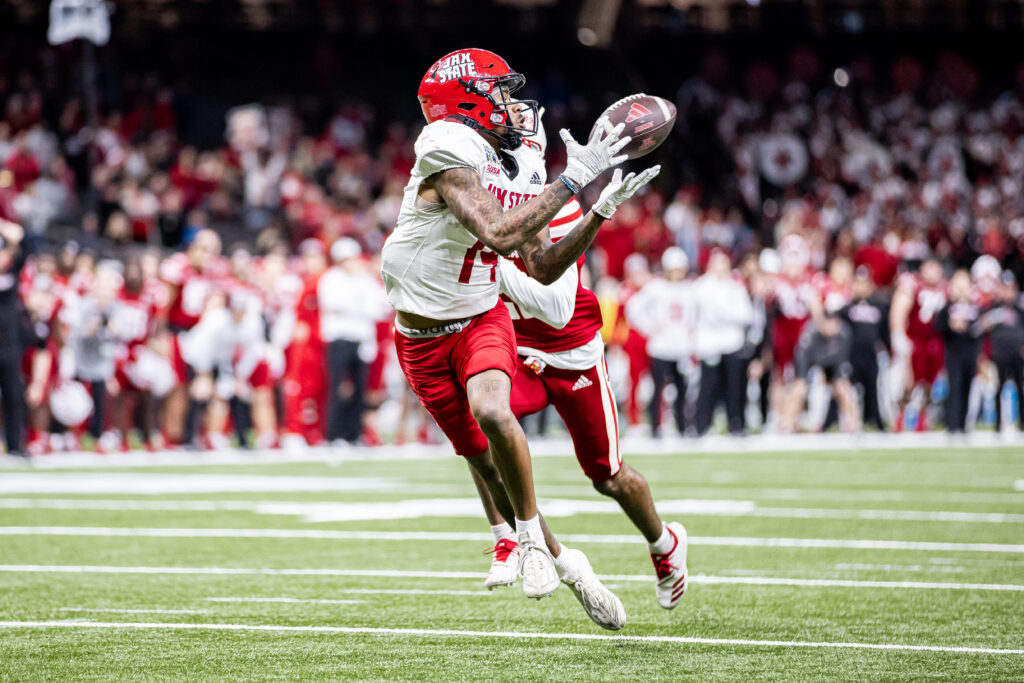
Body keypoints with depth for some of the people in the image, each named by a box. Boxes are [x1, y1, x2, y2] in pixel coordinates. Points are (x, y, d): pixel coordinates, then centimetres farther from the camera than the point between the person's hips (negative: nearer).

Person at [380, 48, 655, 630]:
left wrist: (601, 210, -4)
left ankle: (533, 538, -13)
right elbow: (499, 234, -31)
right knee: (488, 465, 4)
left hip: (482, 321, 3)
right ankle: (565, 564, 23)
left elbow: (544, 268, 6)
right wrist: (573, 180, -29)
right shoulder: (450, 151, -20)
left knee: (491, 410, -31)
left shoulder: (520, 168, 2)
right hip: (423, 336, -3)